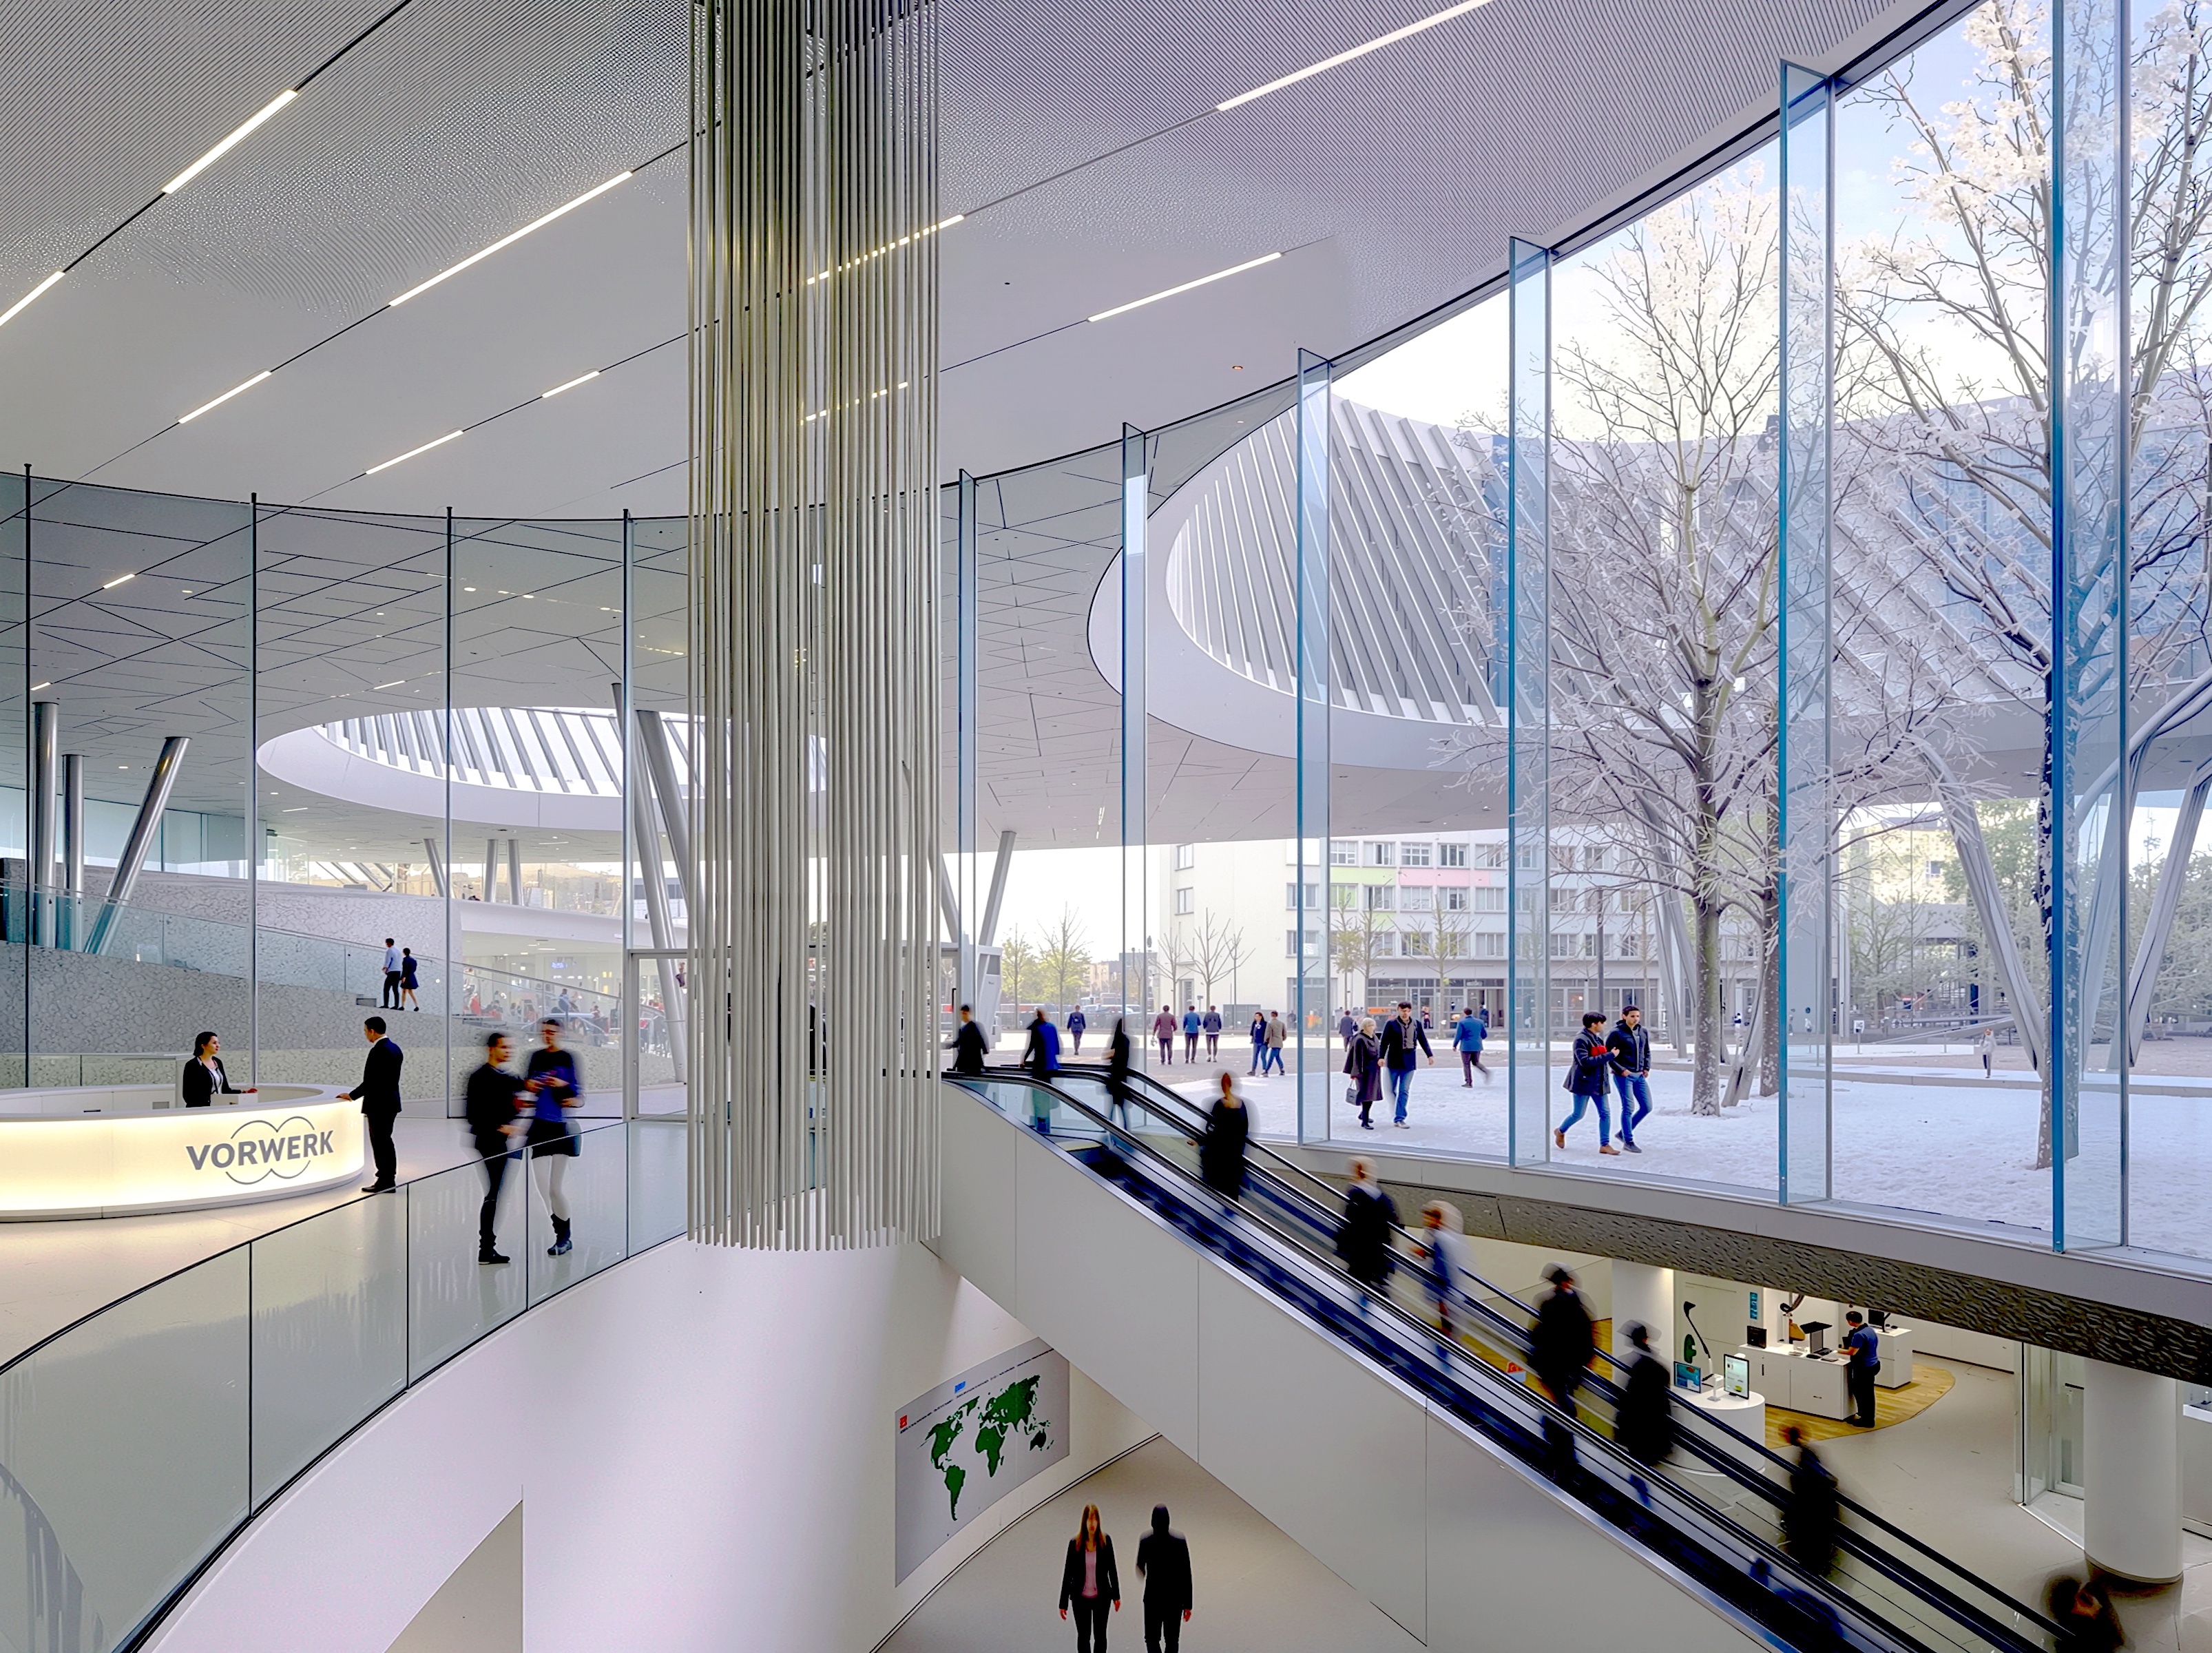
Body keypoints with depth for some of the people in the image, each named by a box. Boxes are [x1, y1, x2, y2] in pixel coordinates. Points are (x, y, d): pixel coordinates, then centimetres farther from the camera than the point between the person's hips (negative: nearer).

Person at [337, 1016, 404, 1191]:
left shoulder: (378, 1051, -19)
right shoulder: (395, 1049, 11)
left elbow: (371, 1081, -20)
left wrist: (352, 1095, -8)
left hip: (379, 1104, -10)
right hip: (391, 1102, 10)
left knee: (380, 1143, -3)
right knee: (385, 1142, 15)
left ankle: (384, 1181, 0)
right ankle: (389, 1181, 19)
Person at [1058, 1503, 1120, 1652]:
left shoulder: (1105, 1541, -7)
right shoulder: (1075, 1543, -10)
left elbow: (1112, 1569, 3)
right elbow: (1067, 1573, -5)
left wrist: (1116, 1596, 5)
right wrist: (1063, 1603, -4)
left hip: (1101, 1598, 1)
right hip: (1081, 1599, -1)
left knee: (1100, 1636, 10)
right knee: (1083, 1636, 8)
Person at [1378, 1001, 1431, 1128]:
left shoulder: (1416, 1025, 6)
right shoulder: (1391, 1024, -4)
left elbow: (1423, 1041, 13)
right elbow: (1384, 1042, -5)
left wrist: (1430, 1055, 8)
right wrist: (1382, 1057, -13)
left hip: (1409, 1061, 2)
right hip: (1394, 1060, -2)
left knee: (1405, 1091, -1)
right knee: (1392, 1089, 6)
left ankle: (1399, 1118, -1)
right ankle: (1394, 1115, 21)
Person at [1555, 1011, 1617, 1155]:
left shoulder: (1599, 1038, 10)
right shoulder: (1581, 1039, -17)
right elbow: (1585, 1061, -27)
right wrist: (1608, 1056, -27)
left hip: (1598, 1083, 8)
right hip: (1584, 1082, -8)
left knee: (1605, 1113, 1)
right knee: (1578, 1114, 3)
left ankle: (1605, 1144, 6)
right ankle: (1561, 1132, 28)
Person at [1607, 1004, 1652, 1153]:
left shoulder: (1643, 1032, 9)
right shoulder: (1617, 1033, -10)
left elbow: (1647, 1052, 21)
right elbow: (1608, 1055, -10)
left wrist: (1647, 1068, 6)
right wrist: (1621, 1070, -15)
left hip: (1640, 1075, 7)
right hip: (1623, 1076, -7)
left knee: (1646, 1107, 6)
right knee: (1629, 1107, -7)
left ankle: (1624, 1133, 21)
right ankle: (1628, 1142, 3)